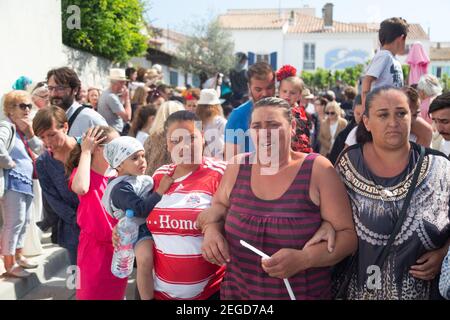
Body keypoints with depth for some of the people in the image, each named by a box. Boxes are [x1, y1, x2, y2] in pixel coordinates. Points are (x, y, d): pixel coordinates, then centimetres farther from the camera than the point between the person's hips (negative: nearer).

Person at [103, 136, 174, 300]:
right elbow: (141, 210, -25)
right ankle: (147, 297, -19)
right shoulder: (120, 188, -12)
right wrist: (161, 190, -23)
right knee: (145, 259, -33)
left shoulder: (145, 179, 11)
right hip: (140, 229, -8)